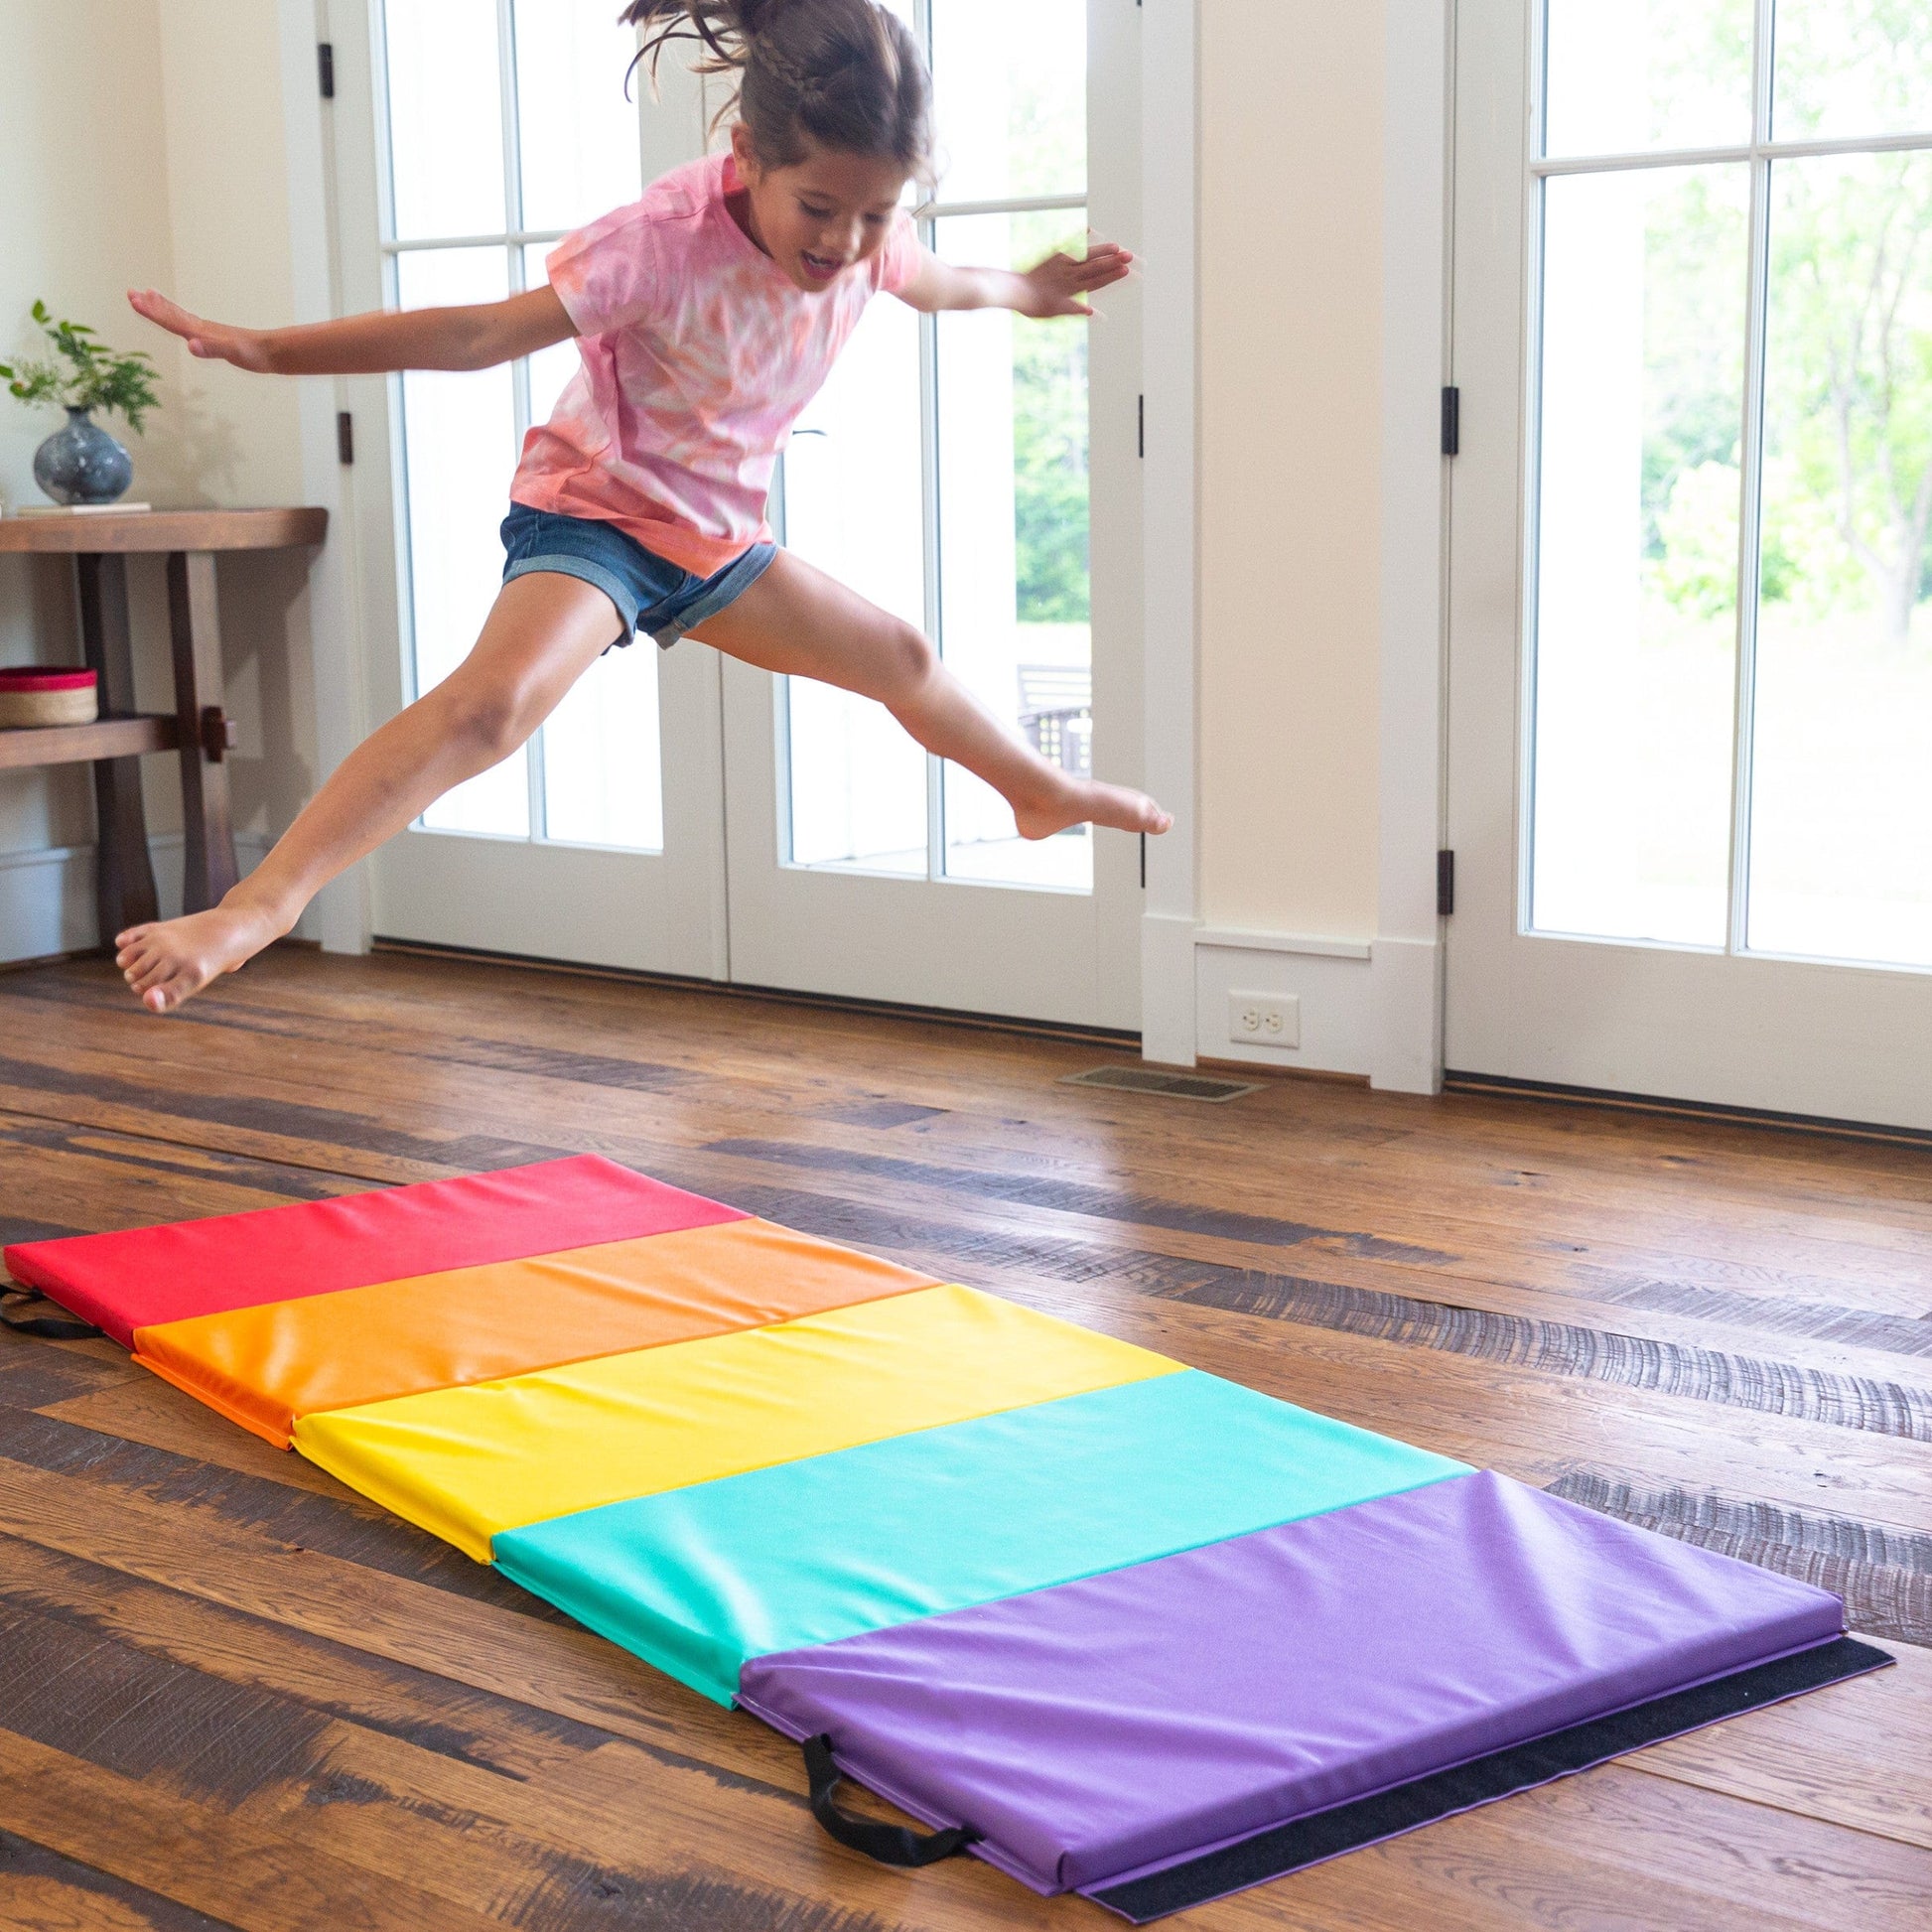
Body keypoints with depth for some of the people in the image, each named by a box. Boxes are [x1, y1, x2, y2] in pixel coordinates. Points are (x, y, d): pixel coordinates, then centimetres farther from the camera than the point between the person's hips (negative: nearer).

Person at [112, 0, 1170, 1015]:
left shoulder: (869, 236, -10)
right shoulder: (666, 240, -31)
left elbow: (934, 283, 16)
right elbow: (485, 331, -36)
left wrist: (1025, 290, 35)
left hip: (715, 539, 8)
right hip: (594, 512, -7)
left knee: (903, 659, 21)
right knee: (497, 694, -35)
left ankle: (1043, 791, 52)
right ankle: (258, 904, -42)